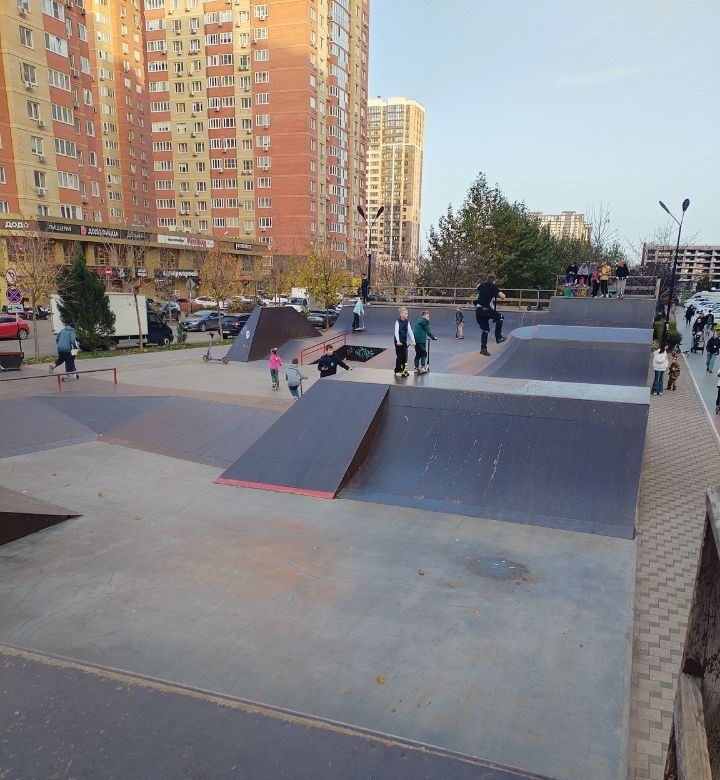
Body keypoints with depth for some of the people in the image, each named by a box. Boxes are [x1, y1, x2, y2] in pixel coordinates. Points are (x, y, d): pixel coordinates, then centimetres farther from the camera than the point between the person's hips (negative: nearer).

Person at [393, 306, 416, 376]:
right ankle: (397, 371, 9)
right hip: (398, 341, -5)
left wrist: (413, 340, -7)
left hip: (404, 341, 5)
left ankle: (404, 370, 16)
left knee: (404, 356, 6)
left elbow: (410, 331, 2)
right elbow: (396, 332, -19)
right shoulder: (398, 321, -11)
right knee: (399, 356, -1)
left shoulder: (407, 322, 5)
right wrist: (398, 341, -30)